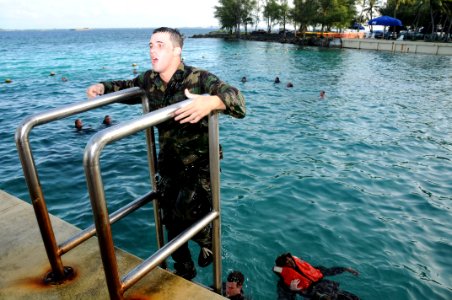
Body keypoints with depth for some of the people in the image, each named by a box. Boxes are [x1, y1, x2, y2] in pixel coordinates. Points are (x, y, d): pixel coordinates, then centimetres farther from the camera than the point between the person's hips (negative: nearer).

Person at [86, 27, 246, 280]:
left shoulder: (199, 78, -20)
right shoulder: (149, 79, -2)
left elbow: (237, 99, -33)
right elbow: (128, 87, 19)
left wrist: (211, 102, -54)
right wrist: (103, 87, -1)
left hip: (199, 164, -5)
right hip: (169, 163, 6)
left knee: (188, 215, -13)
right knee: (172, 222, 13)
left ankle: (208, 241, 27)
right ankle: (184, 271, 39)